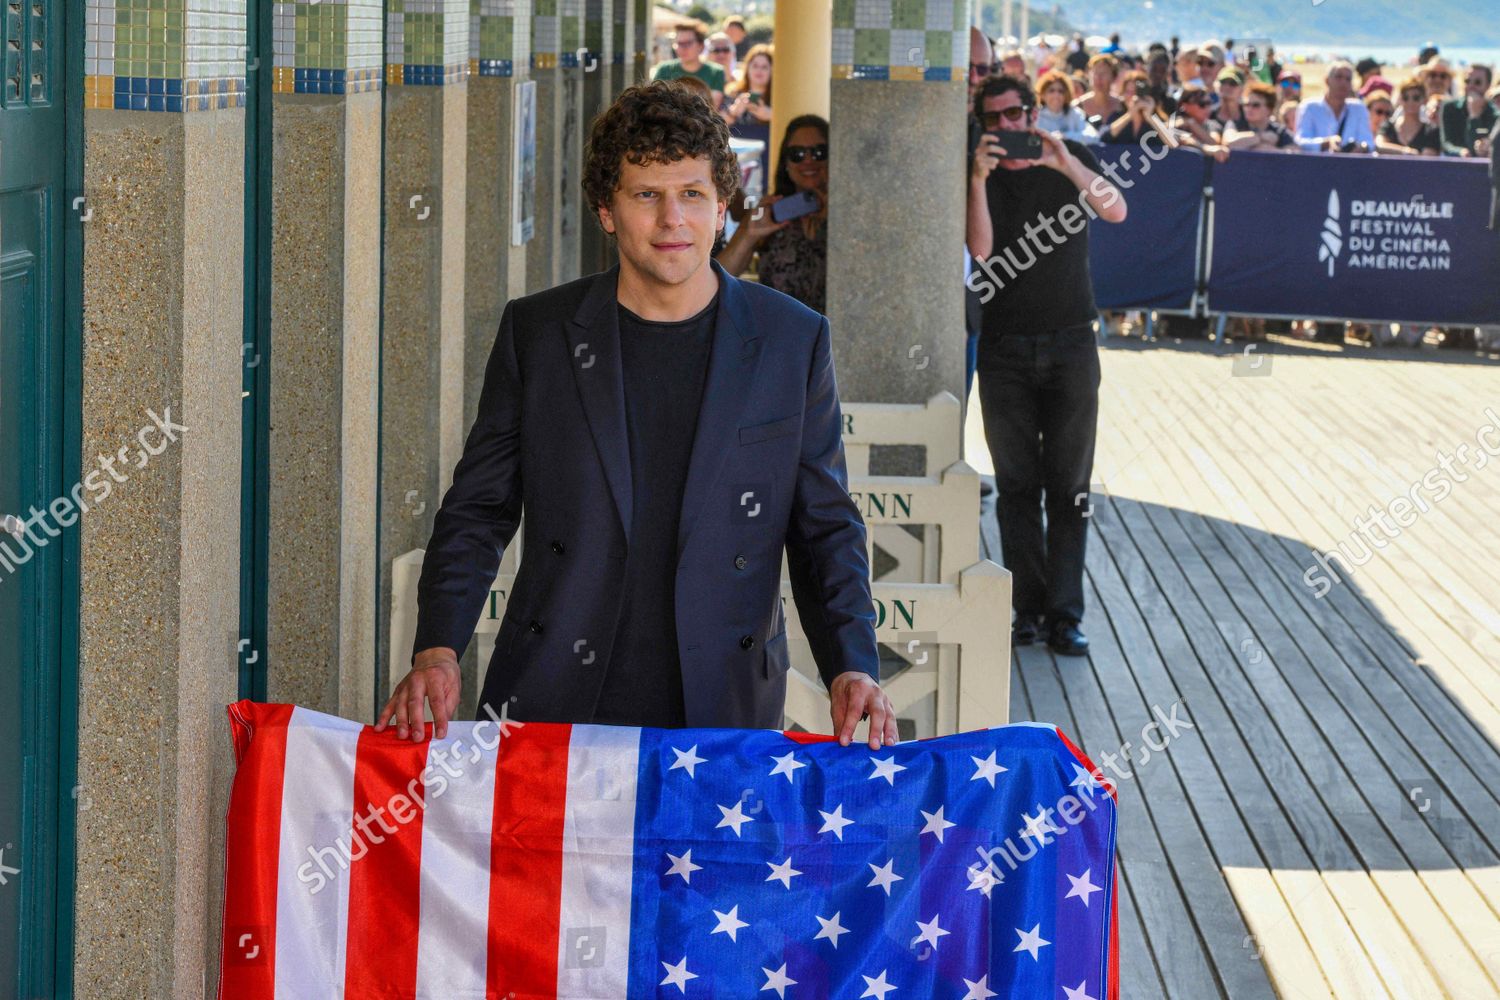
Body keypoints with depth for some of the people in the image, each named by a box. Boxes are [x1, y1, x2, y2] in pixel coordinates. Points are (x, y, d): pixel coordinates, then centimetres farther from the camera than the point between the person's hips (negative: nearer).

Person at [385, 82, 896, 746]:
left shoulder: (793, 341, 5)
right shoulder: (536, 331, 7)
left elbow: (825, 528, 8)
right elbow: (478, 510, 8)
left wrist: (852, 667, -8)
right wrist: (437, 648, -7)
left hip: (724, 715, 0)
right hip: (551, 705, 0)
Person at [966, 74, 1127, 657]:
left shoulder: (1070, 160, 4)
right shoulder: (979, 177, 3)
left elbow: (1116, 211, -13)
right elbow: (980, 249, -13)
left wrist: (1067, 166, -26)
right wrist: (979, 179, -23)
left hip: (1070, 343, 0)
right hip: (1005, 349, 0)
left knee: (1069, 485, -2)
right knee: (1017, 485, 1)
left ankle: (1064, 614, -1)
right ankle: (1028, 609, 7)